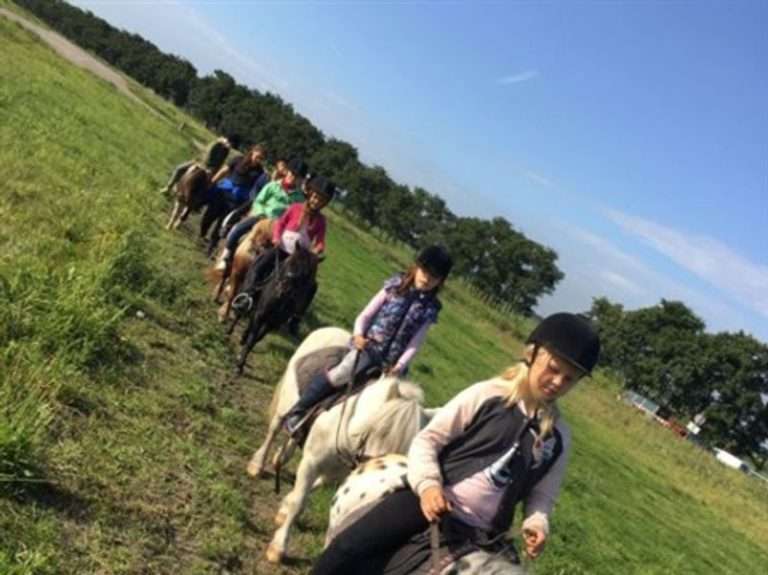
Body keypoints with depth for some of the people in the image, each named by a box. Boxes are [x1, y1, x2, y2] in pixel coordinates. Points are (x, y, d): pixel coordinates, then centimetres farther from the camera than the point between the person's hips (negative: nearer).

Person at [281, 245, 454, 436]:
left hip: (391, 361, 3)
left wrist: (399, 366, -12)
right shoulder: (395, 286, 1)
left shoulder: (431, 308, 2)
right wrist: (358, 334, -16)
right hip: (368, 347, -2)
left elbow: (414, 343, 2)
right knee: (340, 375, -23)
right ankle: (296, 413, -10)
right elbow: (365, 315, 2)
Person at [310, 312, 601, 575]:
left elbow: (542, 493, 16)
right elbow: (428, 439, -2)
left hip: (474, 533, 1)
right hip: (430, 500, -1)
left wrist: (537, 522, -5)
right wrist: (427, 484, -18)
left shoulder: (558, 437, 6)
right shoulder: (486, 395, -4)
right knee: (349, 548, -16)